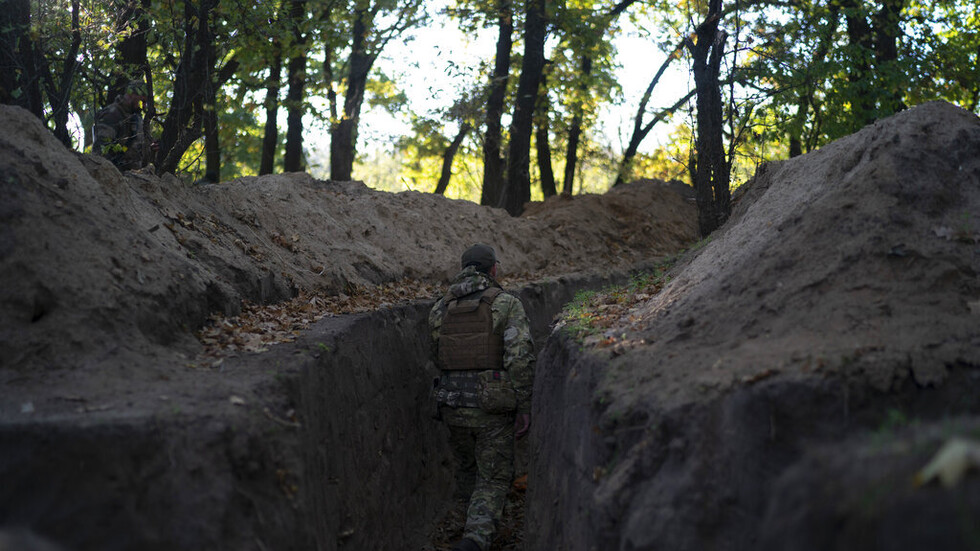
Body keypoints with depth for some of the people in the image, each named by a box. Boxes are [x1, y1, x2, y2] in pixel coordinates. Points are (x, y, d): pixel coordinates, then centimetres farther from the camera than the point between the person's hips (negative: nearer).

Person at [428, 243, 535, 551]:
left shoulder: (440, 309, 6)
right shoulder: (507, 304, -5)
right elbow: (520, 357, -16)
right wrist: (524, 408, -10)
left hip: (452, 405, 4)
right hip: (492, 409, -3)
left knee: (466, 468, 25)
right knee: (493, 479, 6)